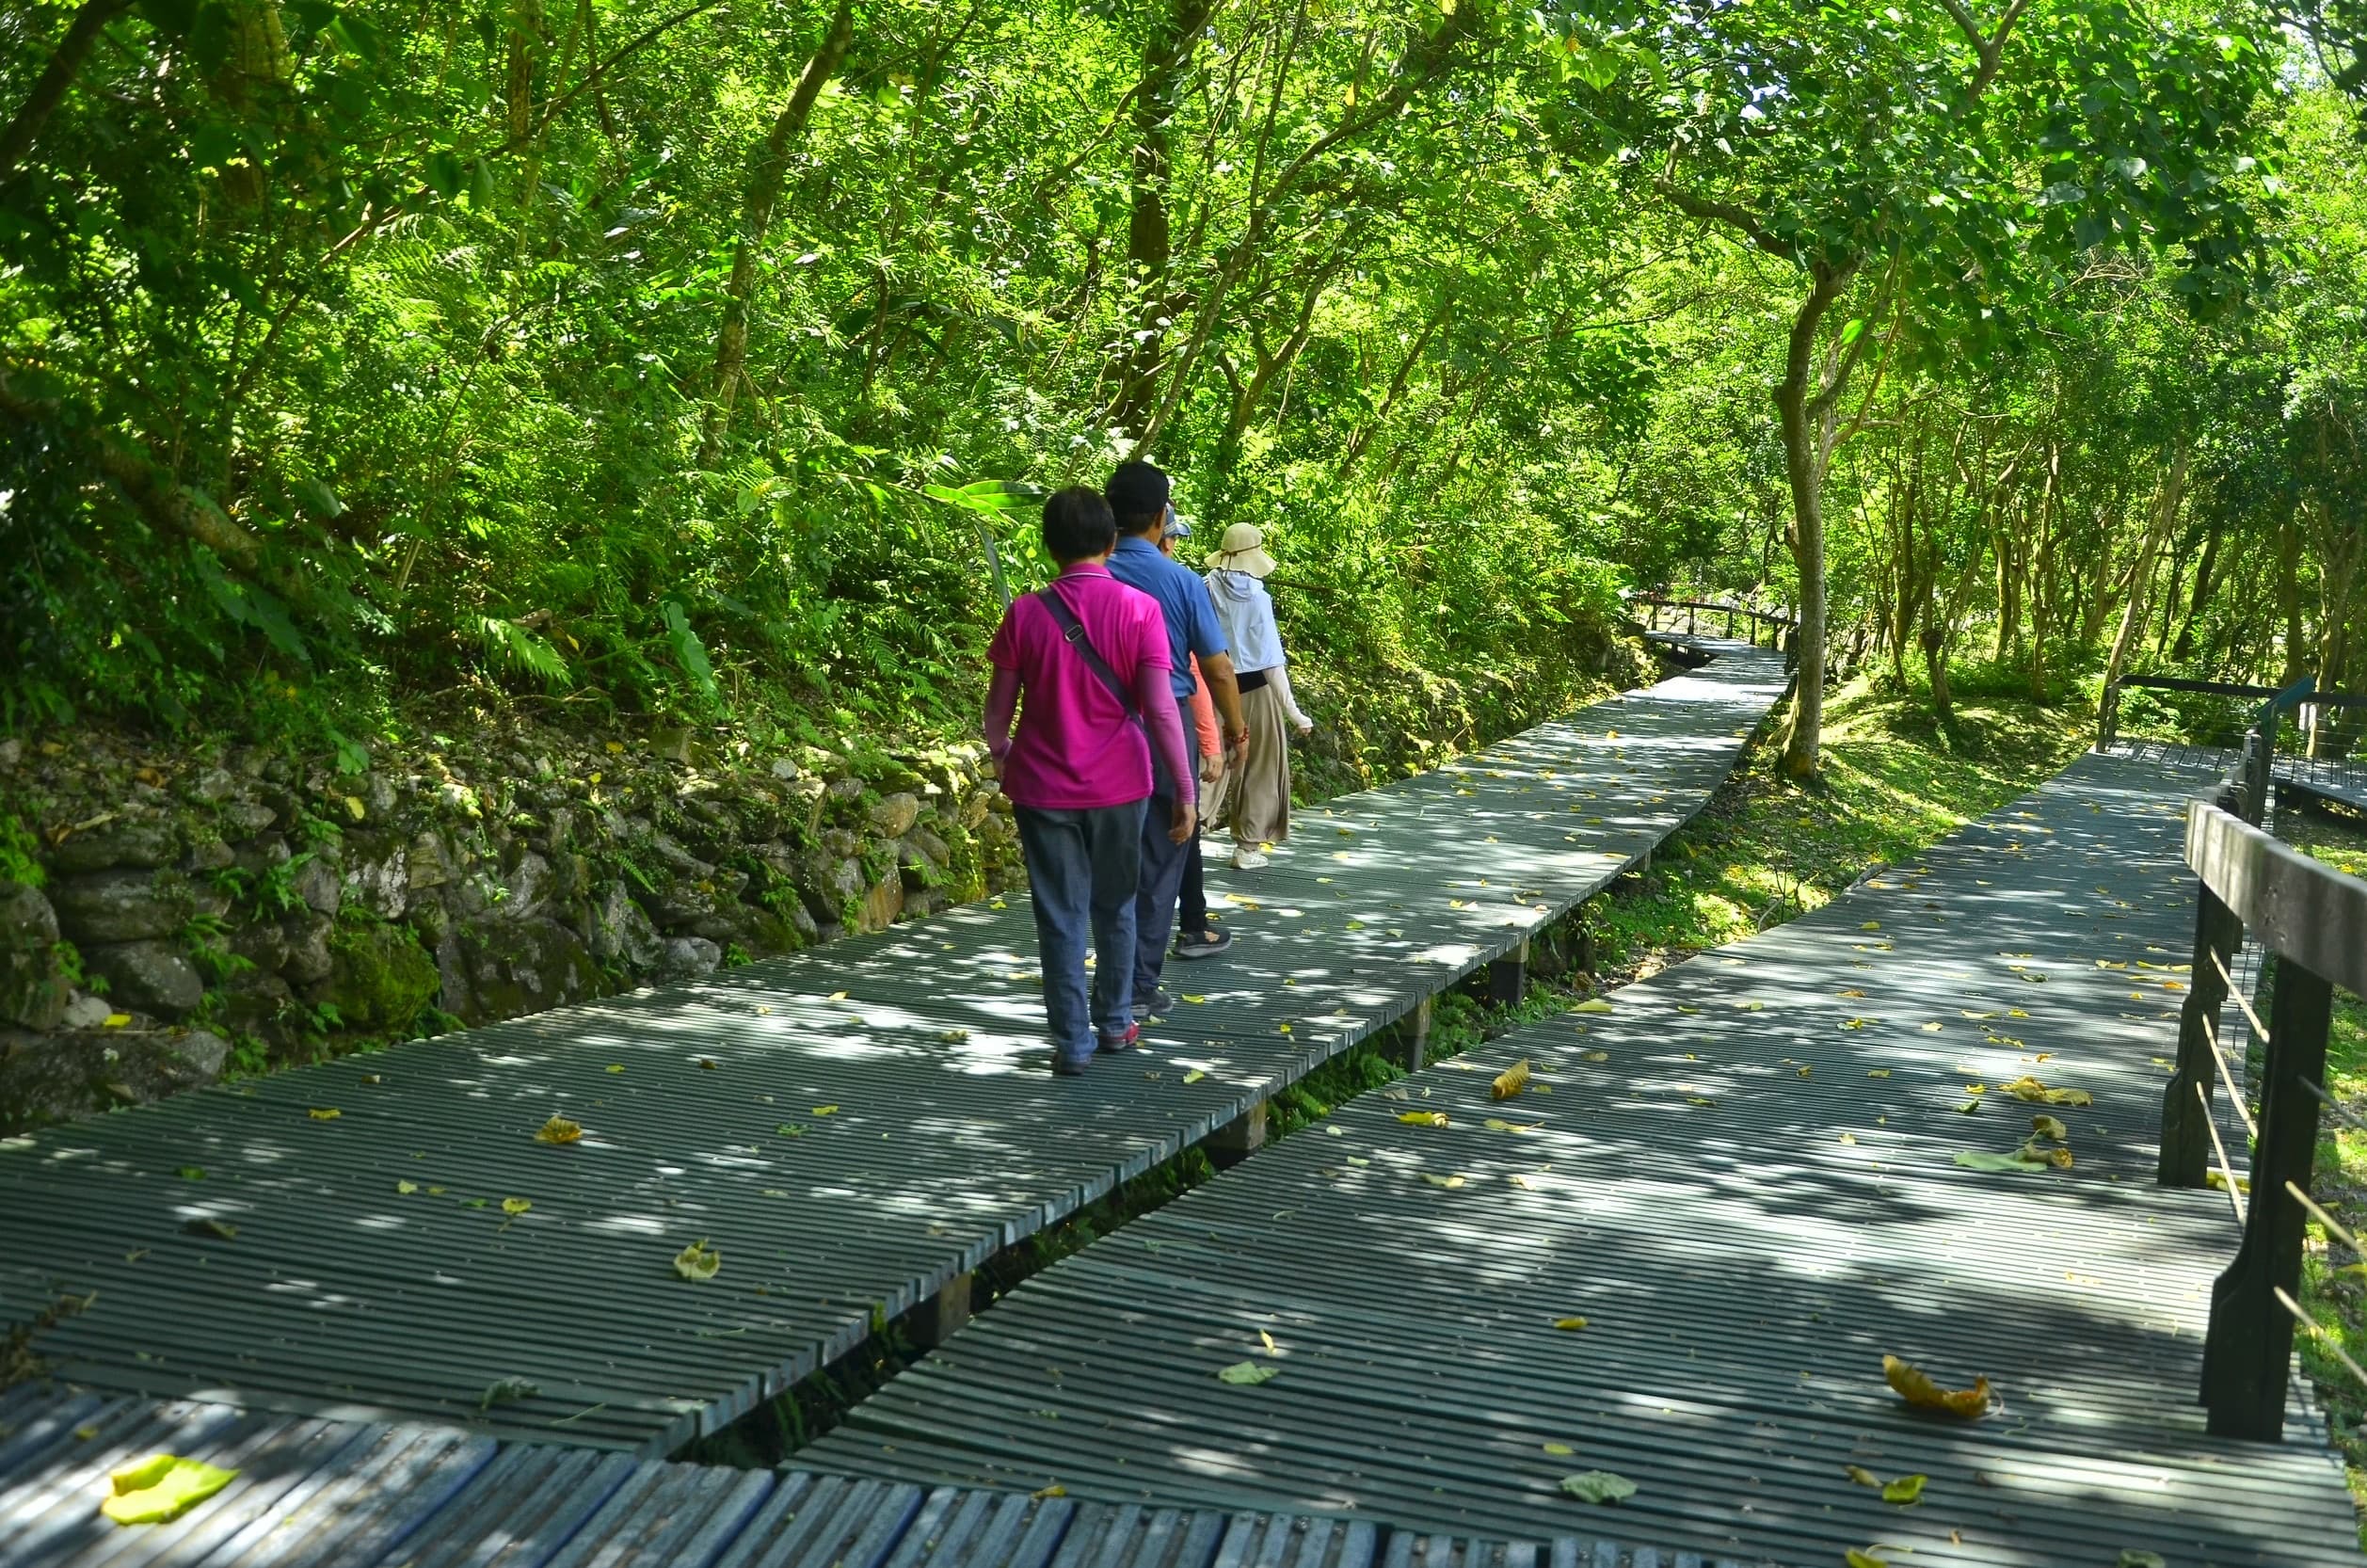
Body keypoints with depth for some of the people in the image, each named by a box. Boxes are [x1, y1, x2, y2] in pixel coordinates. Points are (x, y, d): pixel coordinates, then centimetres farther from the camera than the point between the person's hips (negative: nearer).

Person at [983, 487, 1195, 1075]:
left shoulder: (1026, 613, -7)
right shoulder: (1139, 609, -10)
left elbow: (999, 704, 0)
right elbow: (1161, 709, -14)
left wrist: (1000, 756, 20)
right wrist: (1184, 791, -8)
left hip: (1044, 788, 0)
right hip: (1118, 785, 1)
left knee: (1062, 916, 7)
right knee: (1115, 907, 19)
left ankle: (1074, 1042, 10)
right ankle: (1115, 1022, 31)